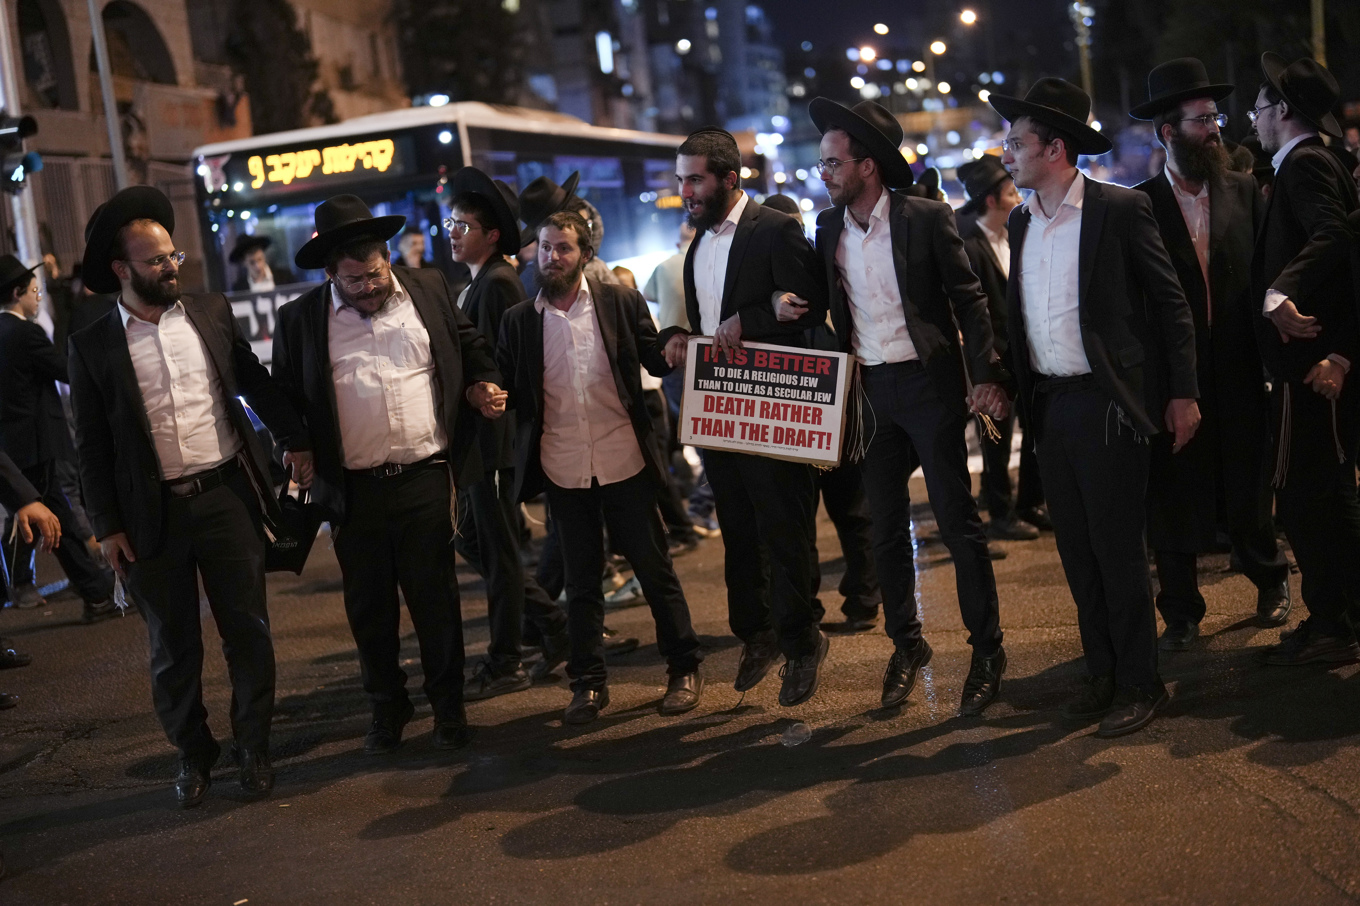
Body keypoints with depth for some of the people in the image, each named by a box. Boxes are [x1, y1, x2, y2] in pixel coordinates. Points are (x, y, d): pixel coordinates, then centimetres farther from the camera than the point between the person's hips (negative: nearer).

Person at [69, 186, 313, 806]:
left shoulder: (212, 314, 2)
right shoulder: (94, 346, -4)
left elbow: (256, 382, 13)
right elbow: (91, 444, 0)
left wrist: (295, 440, 10)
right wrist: (107, 526, -2)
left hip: (228, 497, 2)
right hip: (153, 516, -1)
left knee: (248, 630, 8)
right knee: (173, 647, 10)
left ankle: (253, 744, 24)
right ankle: (192, 753, 27)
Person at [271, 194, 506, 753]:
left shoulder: (428, 290, 4)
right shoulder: (301, 319, 1)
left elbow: (469, 346, 17)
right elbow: (285, 396, 8)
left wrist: (482, 384, -2)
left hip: (425, 477, 0)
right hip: (354, 491, 0)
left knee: (435, 599, 7)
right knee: (369, 606, 11)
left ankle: (449, 708, 21)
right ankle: (387, 709, 28)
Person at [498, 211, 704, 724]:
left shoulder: (621, 303, 1)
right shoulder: (519, 321, 5)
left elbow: (658, 361, 1)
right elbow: (504, 388, 7)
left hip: (624, 461, -1)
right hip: (564, 469, 2)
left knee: (654, 567, 6)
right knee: (580, 580, 10)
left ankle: (684, 668, 20)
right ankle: (588, 682, 20)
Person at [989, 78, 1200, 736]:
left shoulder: (1120, 209, -8)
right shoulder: (1020, 222, 10)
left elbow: (1168, 301, -6)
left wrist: (1182, 393, -8)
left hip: (1105, 403, -6)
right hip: (1049, 405, 6)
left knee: (1118, 549, -1)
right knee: (1076, 549, 12)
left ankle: (1139, 683, 11)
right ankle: (1101, 673, 24)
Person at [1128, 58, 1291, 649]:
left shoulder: (1244, 192, 5)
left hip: (1239, 373, 2)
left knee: (1247, 492, 10)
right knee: (1174, 498, 5)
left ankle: (1270, 581, 37)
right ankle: (1181, 612, 20)